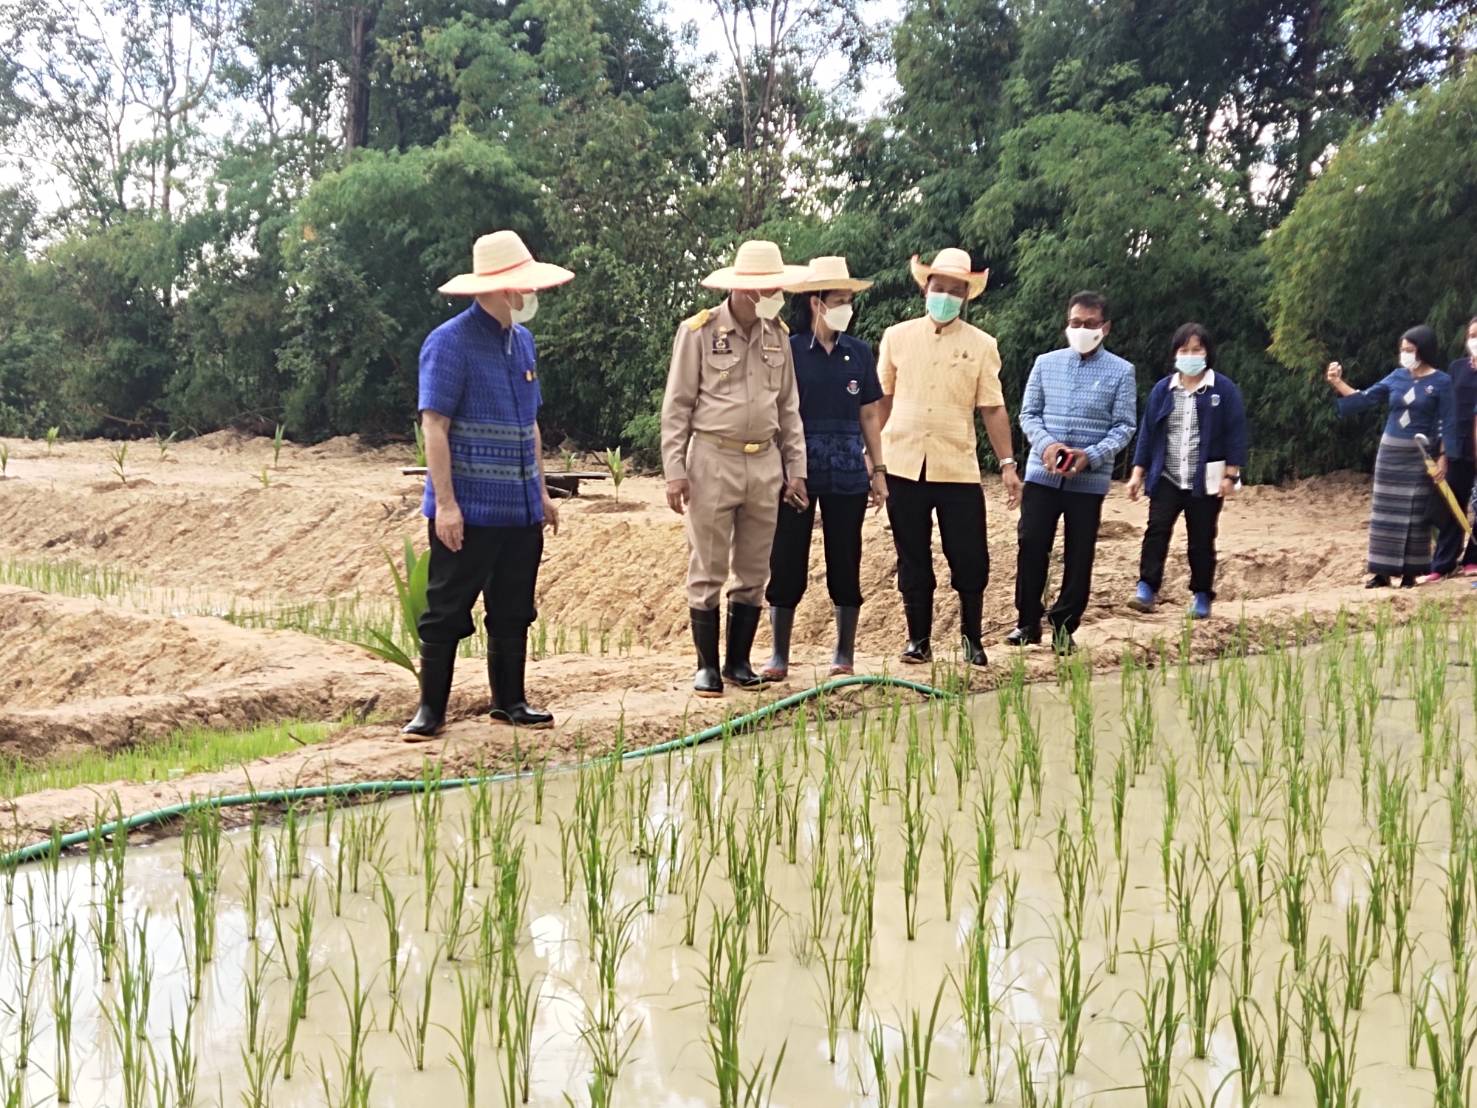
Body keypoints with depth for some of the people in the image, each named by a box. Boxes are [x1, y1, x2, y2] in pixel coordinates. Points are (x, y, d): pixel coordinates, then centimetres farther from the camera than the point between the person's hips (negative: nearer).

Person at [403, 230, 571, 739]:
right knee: (446, 612, 1)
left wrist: (541, 492, 18)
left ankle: (509, 702, 24)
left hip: (521, 508, 7)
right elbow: (434, 426, -14)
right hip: (468, 510, -7)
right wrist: (445, 503, -19)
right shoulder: (450, 342, -12)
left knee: (513, 612, 13)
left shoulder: (522, 339, 12)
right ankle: (431, 709, 10)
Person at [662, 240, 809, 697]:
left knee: (754, 572, 8)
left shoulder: (777, 335, 9)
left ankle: (739, 661, 19)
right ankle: (707, 665, 9)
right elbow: (677, 406, -4)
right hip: (712, 461, -5)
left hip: (765, 464, 5)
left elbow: (788, 406, 15)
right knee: (708, 571, 0)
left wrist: (795, 468, 10)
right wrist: (674, 471, -9)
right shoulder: (699, 332, -5)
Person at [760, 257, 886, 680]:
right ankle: (779, 656, 9)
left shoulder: (859, 353, 7)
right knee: (786, 562, 0)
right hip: (796, 471, -2)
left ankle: (845, 653, 16)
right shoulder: (789, 350, -1)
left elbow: (869, 414, 11)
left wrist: (878, 470, 7)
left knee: (845, 561, 6)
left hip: (847, 474, 2)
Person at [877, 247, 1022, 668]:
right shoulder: (897, 337, 6)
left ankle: (972, 639, 17)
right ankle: (918, 640, 18)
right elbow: (881, 400, 10)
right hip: (903, 466, 1)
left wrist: (1007, 464, -1)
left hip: (958, 468, -1)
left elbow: (992, 408, 4)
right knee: (913, 561, 8)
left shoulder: (981, 345, 3)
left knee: (970, 560, 0)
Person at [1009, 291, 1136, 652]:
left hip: (1089, 480, -1)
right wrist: (1046, 445, -13)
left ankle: (1064, 625, 16)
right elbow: (1028, 413, 7)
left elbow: (1124, 426, -2)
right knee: (1031, 546, -1)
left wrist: (1091, 456, -18)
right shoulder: (1046, 363, 6)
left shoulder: (1121, 371, 0)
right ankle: (1028, 622, 11)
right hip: (1041, 474, 1)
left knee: (1079, 556, 4)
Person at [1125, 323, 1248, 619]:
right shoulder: (1162, 389, 6)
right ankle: (1147, 589, -20)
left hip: (1206, 481, -2)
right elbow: (1147, 432, 8)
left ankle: (1202, 597, 17)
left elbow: (1235, 433, -3)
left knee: (1202, 540, 6)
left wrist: (1230, 475, -9)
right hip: (1167, 478, 2)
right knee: (1157, 529, -15)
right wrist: (1138, 472, 4)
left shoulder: (1224, 389, -2)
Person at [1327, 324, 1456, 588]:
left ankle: (1410, 572, 5)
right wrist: (1338, 383, -3)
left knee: (1415, 513, -1)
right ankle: (1383, 571, 8)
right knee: (1386, 512, 4)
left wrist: (1443, 457, -13)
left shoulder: (1441, 382, -7)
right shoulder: (1396, 377, 5)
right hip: (1390, 451, 4)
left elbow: (1447, 423, -7)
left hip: (1420, 455, -4)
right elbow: (1364, 399, 8)